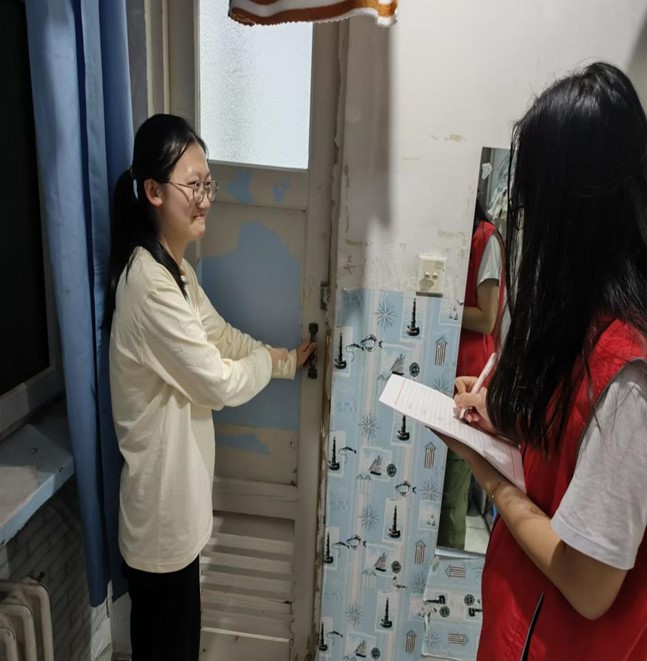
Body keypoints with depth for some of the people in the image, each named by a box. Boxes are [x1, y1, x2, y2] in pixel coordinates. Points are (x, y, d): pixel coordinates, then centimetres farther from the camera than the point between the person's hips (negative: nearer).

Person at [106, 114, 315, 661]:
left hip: (175, 485, 9)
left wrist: (290, 359, 8)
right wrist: (273, 359, -4)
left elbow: (223, 337, 13)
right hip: (162, 495, -9)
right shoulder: (149, 282, -28)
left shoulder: (174, 268, 4)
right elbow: (220, 382, -23)